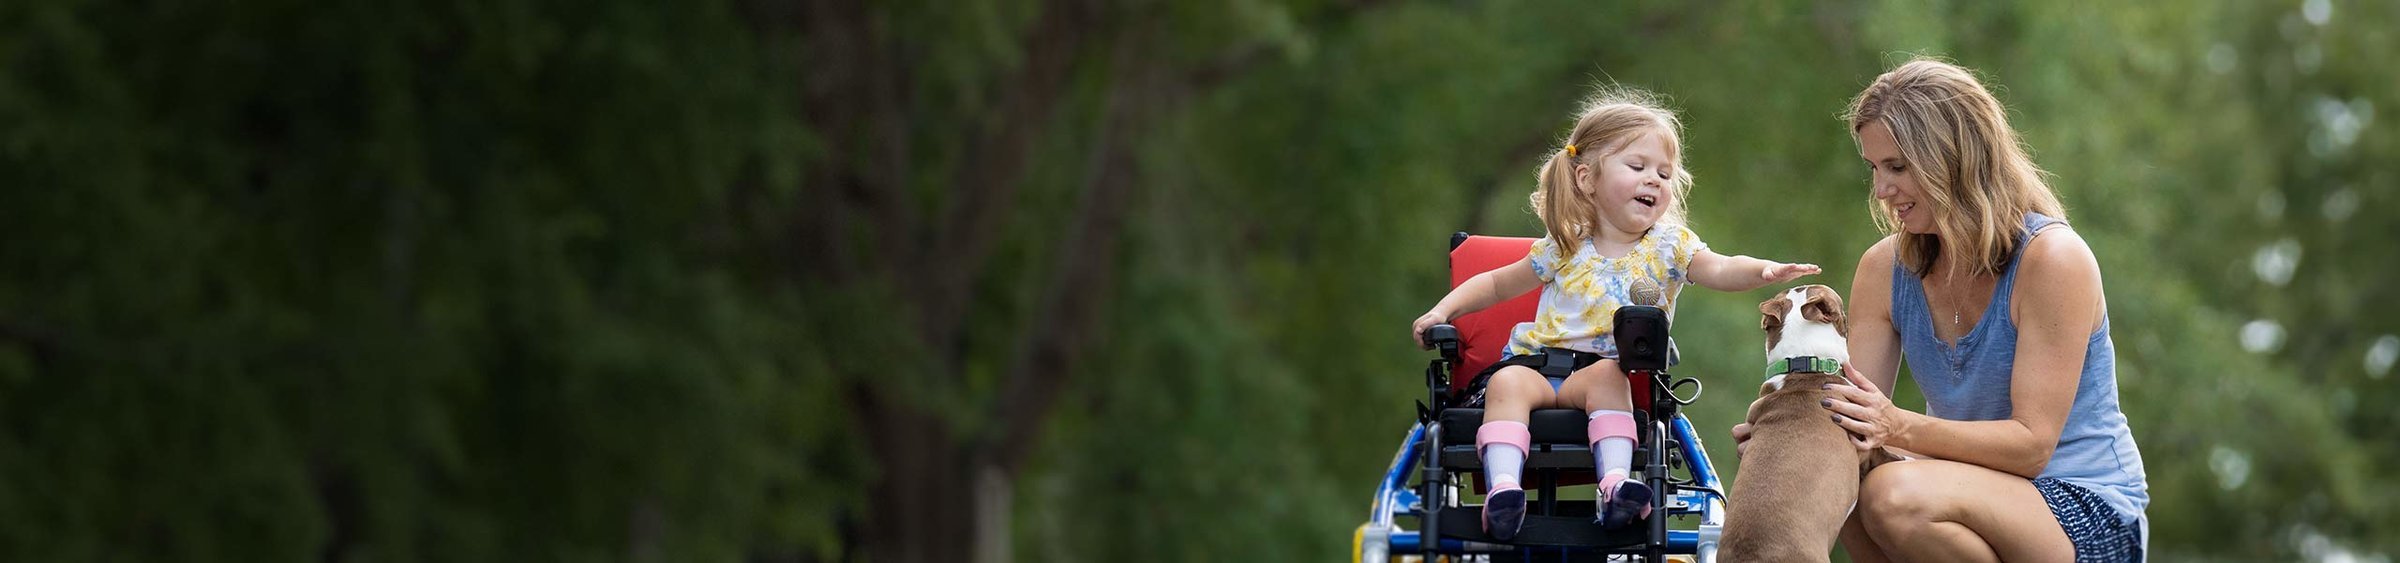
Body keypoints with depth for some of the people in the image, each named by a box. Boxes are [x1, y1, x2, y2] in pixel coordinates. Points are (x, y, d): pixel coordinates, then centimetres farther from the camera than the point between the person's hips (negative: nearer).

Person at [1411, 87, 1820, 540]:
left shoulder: (1667, 246, 6)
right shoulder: (1565, 249, 11)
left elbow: (1719, 270, -12)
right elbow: (1498, 284, 24)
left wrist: (1765, 271, -33)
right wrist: (1443, 311, 11)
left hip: (1609, 371, -1)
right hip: (1537, 363, 1)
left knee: (1606, 377, -35)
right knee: (1507, 382, -30)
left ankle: (1615, 483, -48)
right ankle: (1503, 488, -46)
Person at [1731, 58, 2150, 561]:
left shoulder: (2052, 258, -16)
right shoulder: (1886, 268, 3)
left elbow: (2032, 442, -20)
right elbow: (1857, 418, -2)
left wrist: (1901, 427, -33)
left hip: (2090, 520, -6)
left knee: (1898, 496, -32)